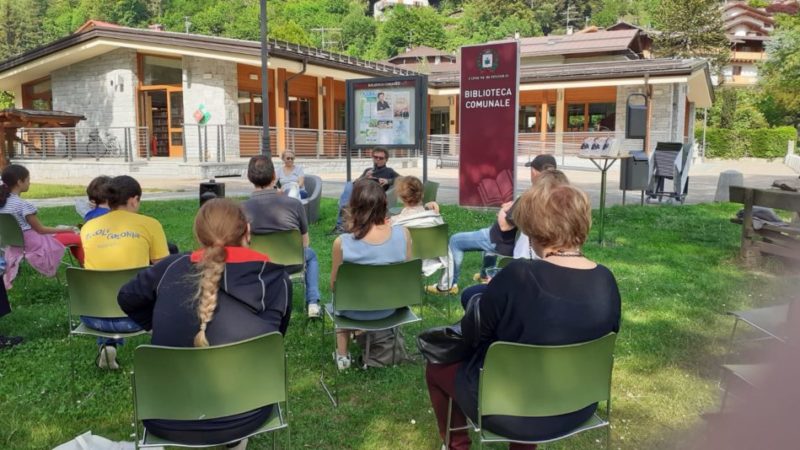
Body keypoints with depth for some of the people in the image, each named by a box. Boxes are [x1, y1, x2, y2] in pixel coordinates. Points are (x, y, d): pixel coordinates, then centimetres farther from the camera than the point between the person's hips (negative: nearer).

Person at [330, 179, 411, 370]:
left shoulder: (343, 243, -28)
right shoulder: (403, 234, -20)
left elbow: (334, 286, -11)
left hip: (355, 312, -2)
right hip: (389, 307, 2)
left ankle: (342, 354, 38)